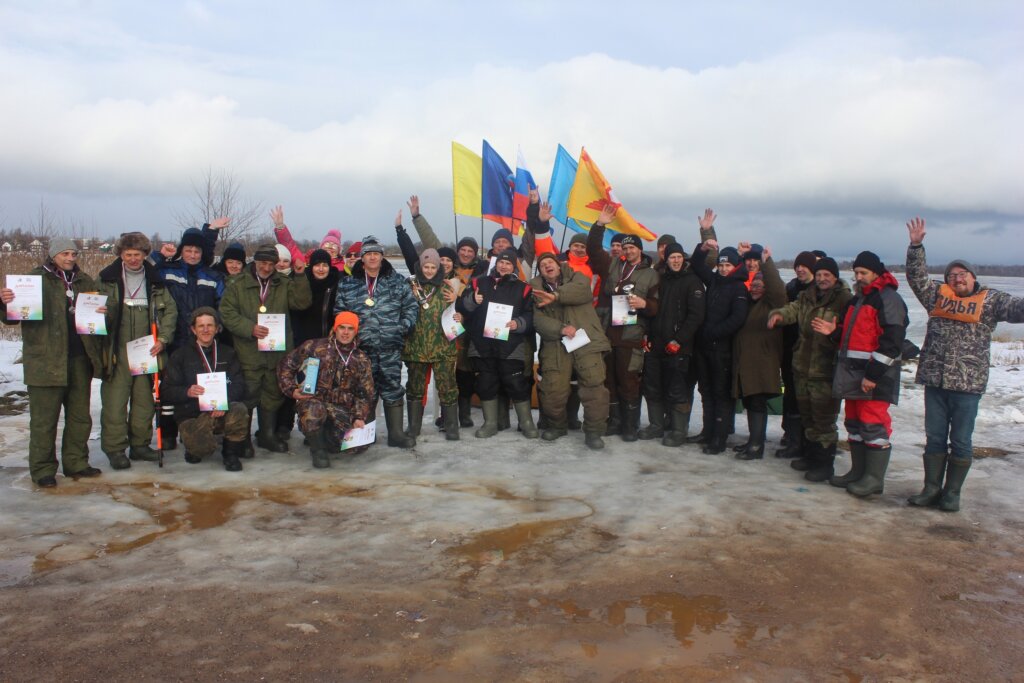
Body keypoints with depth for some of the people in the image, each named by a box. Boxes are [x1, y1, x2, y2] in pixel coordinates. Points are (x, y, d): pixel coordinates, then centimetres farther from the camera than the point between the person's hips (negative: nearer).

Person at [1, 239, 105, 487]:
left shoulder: (84, 281, 13)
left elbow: (96, 312, 22)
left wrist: (103, 312, -2)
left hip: (80, 358, 5)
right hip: (46, 361, -5)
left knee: (80, 415, 12)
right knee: (44, 419, 0)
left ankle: (76, 462, 23)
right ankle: (43, 469, 9)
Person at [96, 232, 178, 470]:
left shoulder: (155, 280, 7)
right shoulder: (108, 278, 2)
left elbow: (170, 309, 7)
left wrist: (163, 338, -3)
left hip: (147, 350, 3)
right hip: (117, 351, -2)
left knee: (144, 399, 9)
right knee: (115, 401, -4)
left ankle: (140, 444, 21)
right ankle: (115, 448, 5)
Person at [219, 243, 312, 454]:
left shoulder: (285, 284, 9)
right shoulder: (238, 285, 1)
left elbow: (303, 302, -3)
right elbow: (227, 313, -4)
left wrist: (300, 276, -12)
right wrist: (250, 328, -16)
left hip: (278, 353, 3)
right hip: (248, 354, -3)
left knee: (273, 396, 13)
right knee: (247, 397, -2)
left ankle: (267, 435, 28)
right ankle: (243, 439, 11)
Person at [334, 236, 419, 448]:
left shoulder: (397, 281, 6)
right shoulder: (348, 284, 6)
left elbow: (411, 307, 8)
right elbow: (339, 311, 10)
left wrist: (404, 326, -6)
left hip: (390, 347, 0)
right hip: (361, 348, 0)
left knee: (392, 389, 3)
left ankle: (396, 433, 13)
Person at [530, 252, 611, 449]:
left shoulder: (575, 277, 13)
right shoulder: (536, 289, 15)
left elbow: (582, 289, -13)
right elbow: (538, 320, 0)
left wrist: (556, 296, -25)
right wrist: (560, 329, -16)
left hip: (586, 341, -1)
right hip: (555, 345, 2)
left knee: (594, 387, -11)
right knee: (553, 390, -4)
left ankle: (593, 431, 4)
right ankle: (557, 425, 22)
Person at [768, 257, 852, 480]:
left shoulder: (844, 300, -8)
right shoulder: (806, 297, 12)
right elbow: (793, 309, -1)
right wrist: (779, 314, -21)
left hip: (826, 370, -7)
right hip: (802, 367, 7)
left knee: (824, 419, -3)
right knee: (806, 415, 18)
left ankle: (824, 464, 7)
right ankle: (809, 455, 32)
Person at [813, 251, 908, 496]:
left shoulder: (889, 299, -10)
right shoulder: (857, 299, 19)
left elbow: (892, 342, -18)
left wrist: (873, 374, -21)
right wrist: (834, 331, 6)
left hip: (876, 376, -9)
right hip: (853, 374, 9)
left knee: (873, 424, -8)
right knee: (854, 422, 13)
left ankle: (874, 479, -2)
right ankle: (858, 471, 22)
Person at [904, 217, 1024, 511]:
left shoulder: (990, 300, 3)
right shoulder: (938, 295, 10)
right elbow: (917, 277, 6)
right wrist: (916, 245, -5)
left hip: (968, 383, -2)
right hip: (935, 380, 3)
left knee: (960, 442, 5)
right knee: (934, 438, 10)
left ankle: (952, 493, 16)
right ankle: (931, 489, 18)